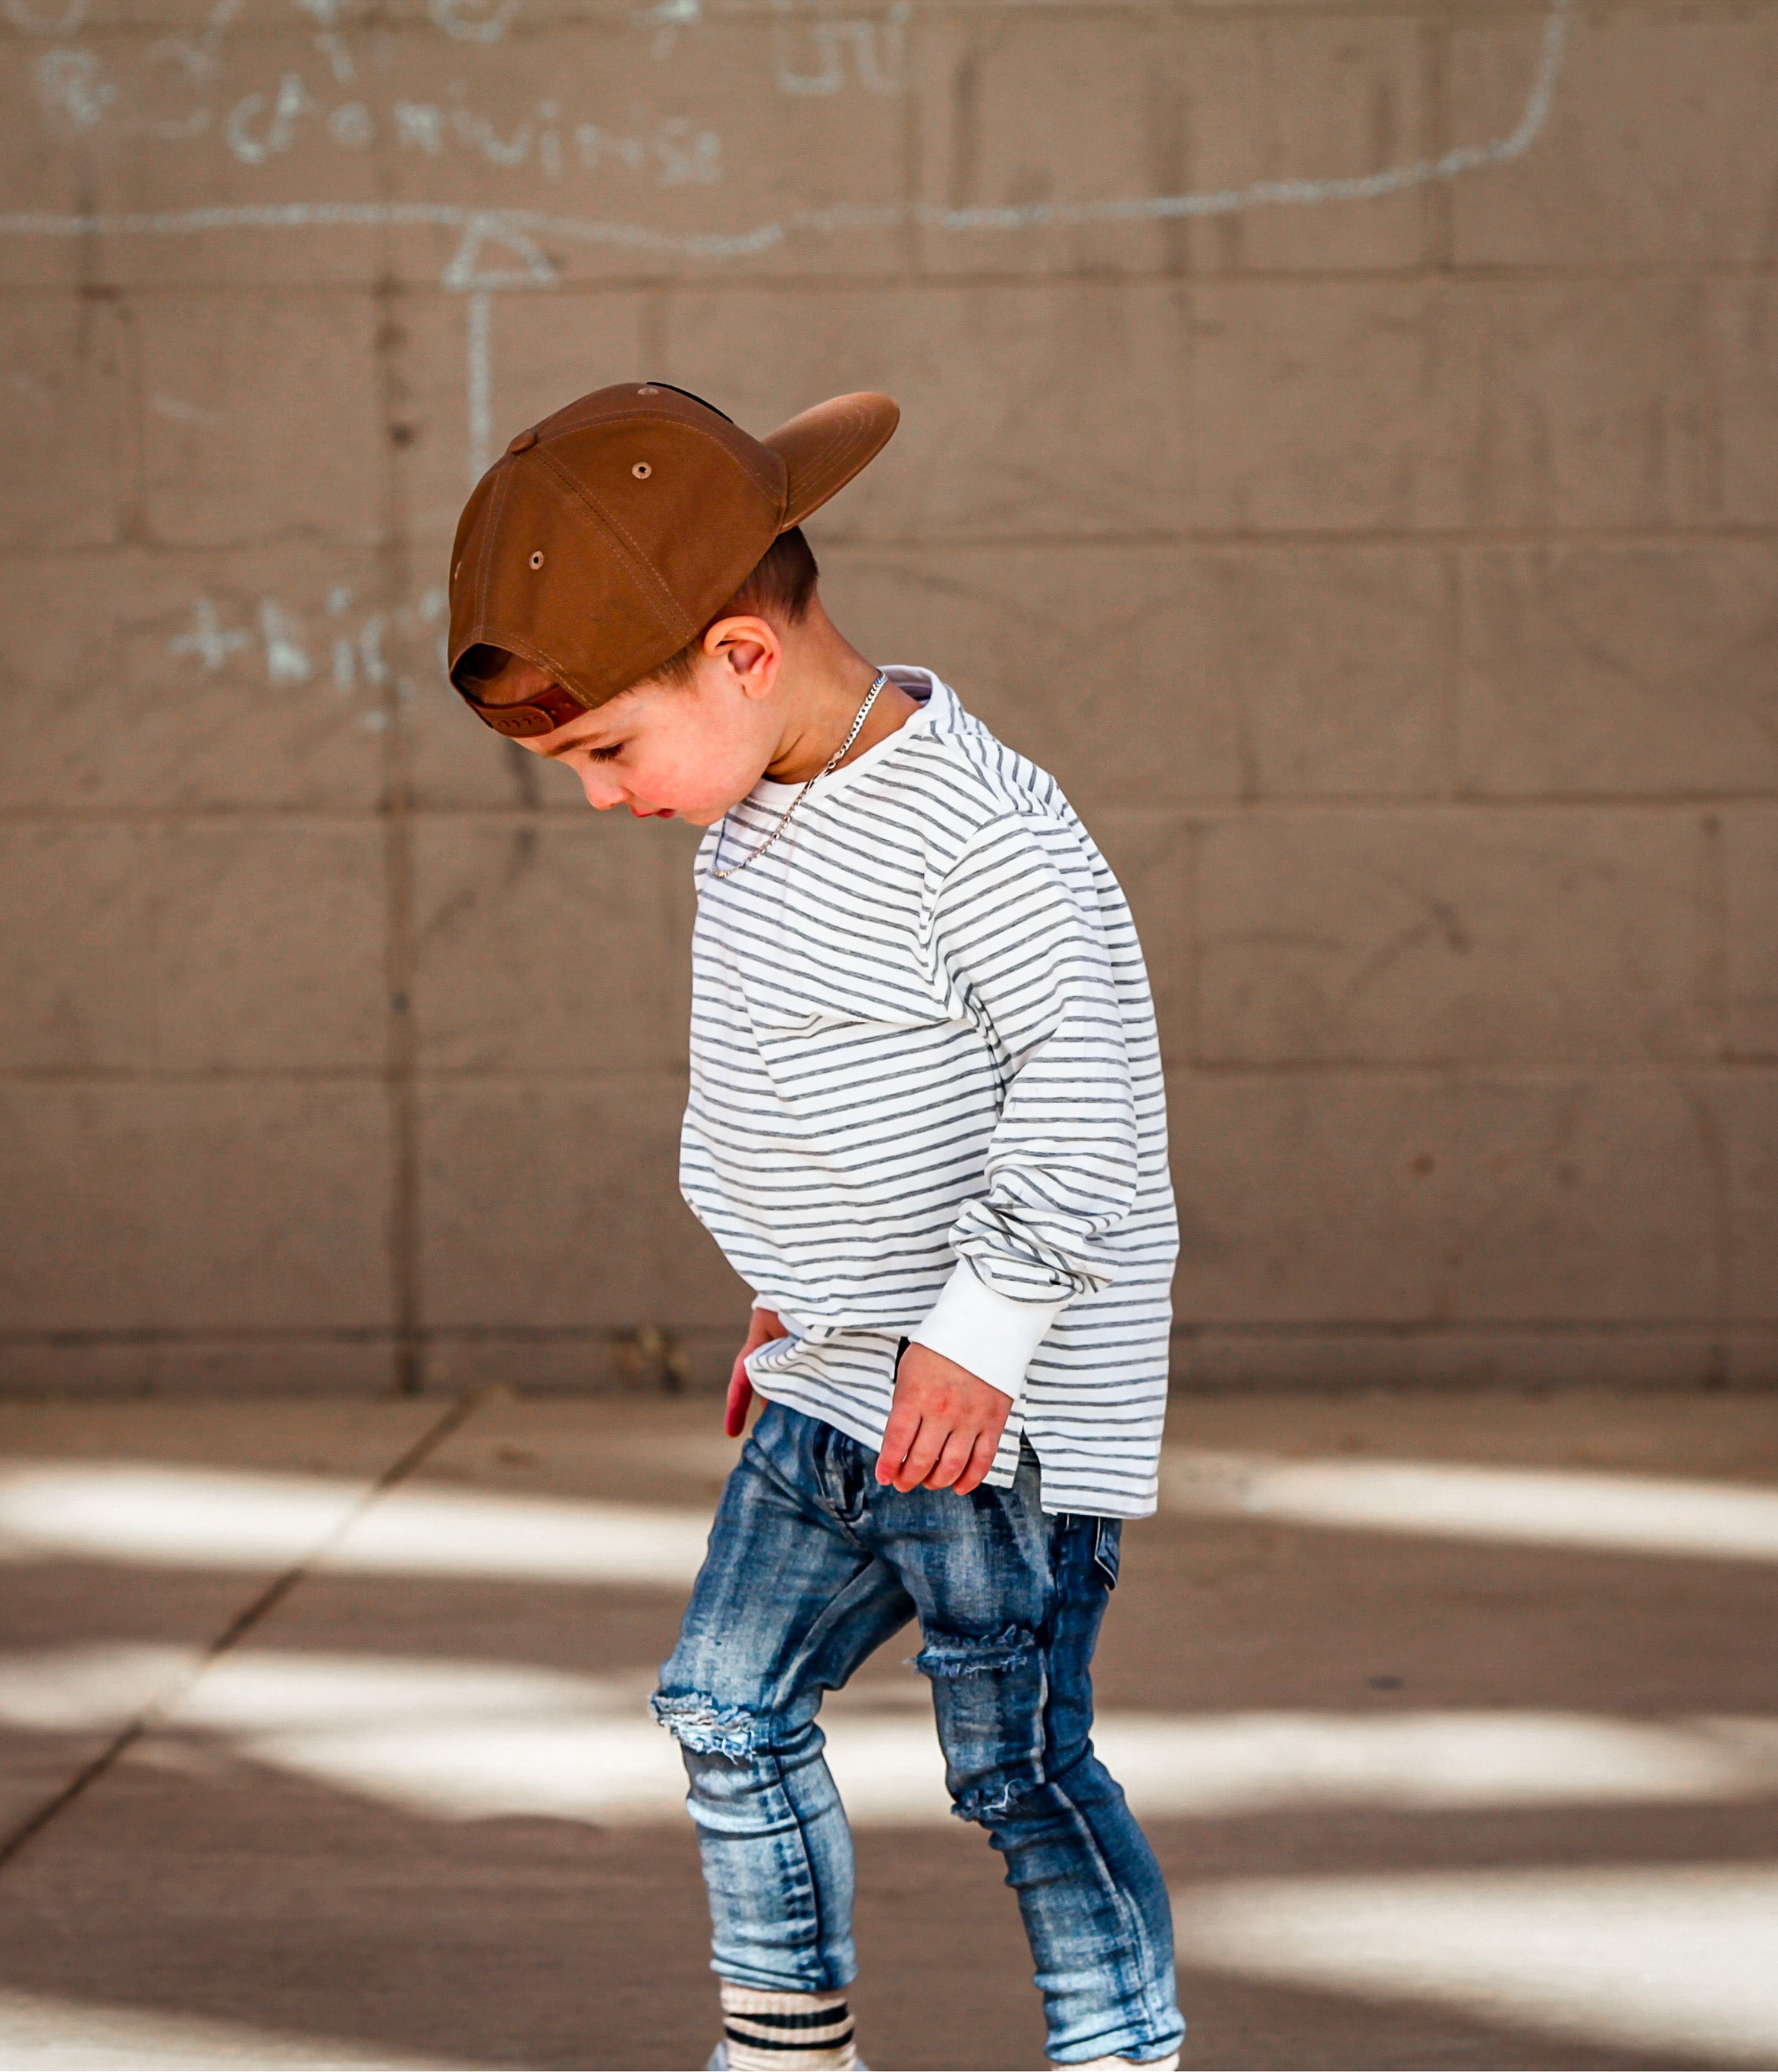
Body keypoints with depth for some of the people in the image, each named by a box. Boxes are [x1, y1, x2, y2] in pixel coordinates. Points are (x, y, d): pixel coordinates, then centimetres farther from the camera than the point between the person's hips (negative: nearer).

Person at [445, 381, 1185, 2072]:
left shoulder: (979, 831, -21)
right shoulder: (753, 815, 9)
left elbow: (1088, 1081, -23)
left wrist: (981, 1325, -22)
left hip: (1003, 1404, -9)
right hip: (834, 1391, 9)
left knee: (1018, 1768, -4)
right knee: (726, 1705, 13)